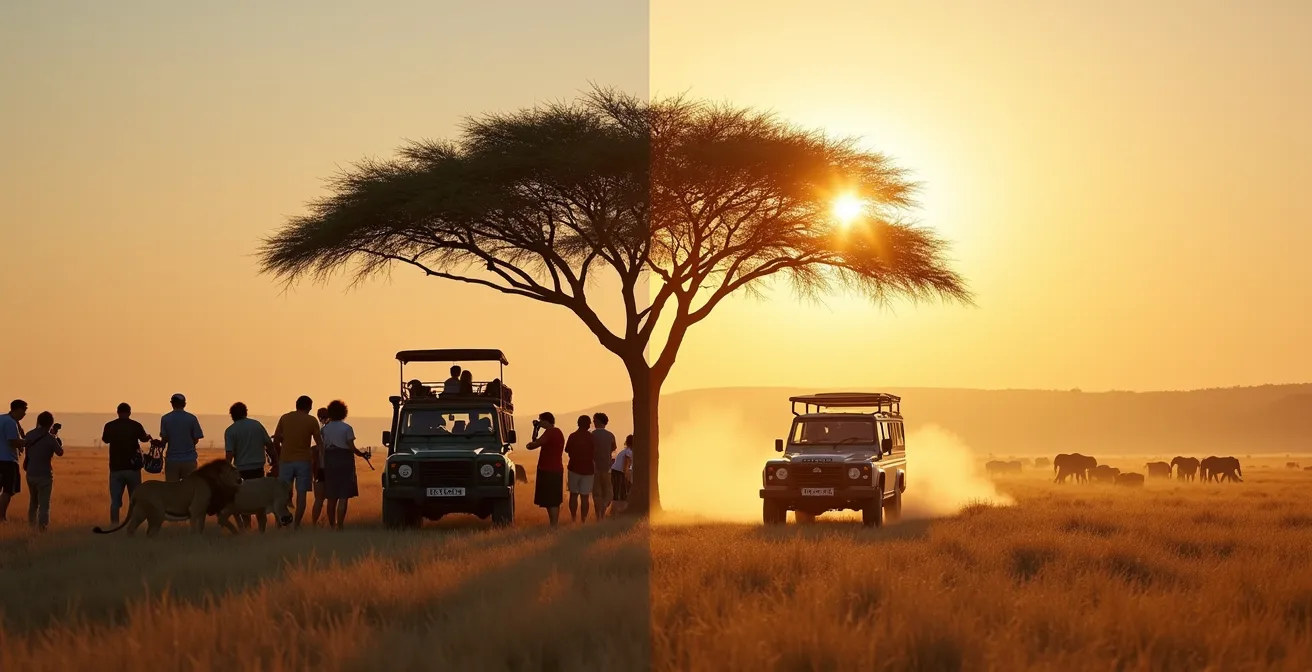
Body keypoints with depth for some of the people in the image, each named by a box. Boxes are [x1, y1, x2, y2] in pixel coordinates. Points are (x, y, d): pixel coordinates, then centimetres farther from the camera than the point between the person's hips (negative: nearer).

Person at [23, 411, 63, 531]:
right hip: (44, 475, -6)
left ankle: (31, 525, 28)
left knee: (33, 502, 22)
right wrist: (57, 438, 10)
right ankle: (42, 527, -15)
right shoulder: (50, 438, -15)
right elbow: (60, 452, -3)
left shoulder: (30, 435, 1)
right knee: (44, 504, -5)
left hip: (31, 474, 6)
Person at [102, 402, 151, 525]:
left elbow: (105, 440, 17)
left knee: (115, 499, 5)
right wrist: (149, 436, 38)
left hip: (116, 467, 1)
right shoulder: (135, 426, -6)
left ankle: (114, 524, -1)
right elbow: (144, 439, 15)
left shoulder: (109, 426, -4)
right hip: (133, 467, -1)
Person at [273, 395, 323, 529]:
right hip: (304, 461, -2)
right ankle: (296, 524, -1)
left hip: (286, 460, 2)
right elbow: (319, 443, 0)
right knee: (301, 493, 3)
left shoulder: (284, 418, 4)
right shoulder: (311, 421, -1)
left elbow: (276, 440, 5)